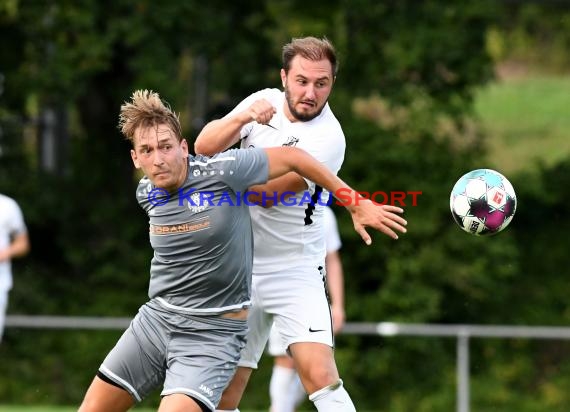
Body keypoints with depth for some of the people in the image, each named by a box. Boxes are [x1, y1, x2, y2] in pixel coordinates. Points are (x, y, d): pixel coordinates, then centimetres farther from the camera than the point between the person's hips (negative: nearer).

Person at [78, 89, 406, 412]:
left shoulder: (222, 172, -17)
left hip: (212, 333, -6)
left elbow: (292, 157, -6)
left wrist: (357, 205, -1)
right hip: (156, 316, 6)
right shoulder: (146, 193, 1)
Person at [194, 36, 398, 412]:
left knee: (320, 376, -22)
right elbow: (204, 146, -6)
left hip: (294, 271, -5)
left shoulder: (328, 138, -17)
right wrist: (242, 118, -24)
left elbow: (267, 194, -20)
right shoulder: (265, 101, 1)